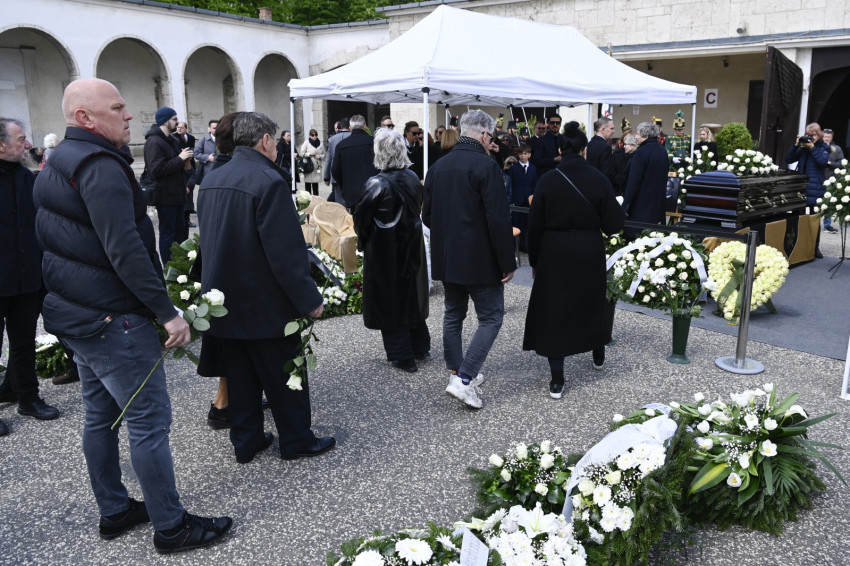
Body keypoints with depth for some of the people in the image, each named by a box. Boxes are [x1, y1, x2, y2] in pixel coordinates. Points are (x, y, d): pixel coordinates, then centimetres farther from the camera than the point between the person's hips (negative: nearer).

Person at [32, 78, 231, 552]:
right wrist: (168, 311, -23)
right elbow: (124, 250, -26)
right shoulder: (99, 165, -19)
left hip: (77, 314, 10)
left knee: (102, 416, 17)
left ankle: (115, 511, 31)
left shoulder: (59, 163, 13)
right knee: (150, 420, -2)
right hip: (113, 318, -10)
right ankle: (171, 526, 9)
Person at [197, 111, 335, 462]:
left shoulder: (210, 181, 6)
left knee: (239, 376, 17)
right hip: (264, 302, -7)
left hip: (224, 300, 7)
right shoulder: (268, 181, -19)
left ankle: (245, 441, 28)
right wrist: (309, 299, -15)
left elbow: (208, 241, 14)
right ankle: (296, 441, 22)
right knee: (283, 375, 8)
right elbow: (286, 251, -22)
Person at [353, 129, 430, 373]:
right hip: (413, 248, 6)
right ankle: (420, 347, 32)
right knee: (412, 294, 20)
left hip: (384, 251, -6)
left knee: (390, 300, 7)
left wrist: (363, 241, 5)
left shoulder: (376, 184, -20)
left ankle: (402, 356, 12)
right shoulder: (413, 178, -4)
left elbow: (361, 219, -13)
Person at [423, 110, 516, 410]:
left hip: (446, 258, 7)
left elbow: (427, 216, 12)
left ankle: (456, 372, 26)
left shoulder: (438, 166, 7)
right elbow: (499, 220, -19)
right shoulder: (486, 166, -15)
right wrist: (508, 263, -12)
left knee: (453, 315, 18)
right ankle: (464, 379, -6)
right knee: (491, 317, 3)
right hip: (480, 260, -7)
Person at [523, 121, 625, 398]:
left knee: (554, 310, 4)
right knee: (591, 303, 23)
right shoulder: (599, 179, -7)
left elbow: (535, 225, -5)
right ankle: (598, 355, 45)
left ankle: (557, 380, 4)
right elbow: (613, 224, -6)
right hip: (590, 254, 2)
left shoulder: (548, 180, -8)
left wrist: (534, 260, 6)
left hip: (554, 254, -1)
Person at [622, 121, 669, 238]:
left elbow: (633, 181, -18)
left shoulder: (641, 152, -16)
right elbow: (664, 177, 16)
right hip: (659, 203, 8)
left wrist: (625, 206, -15)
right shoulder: (662, 151, 8)